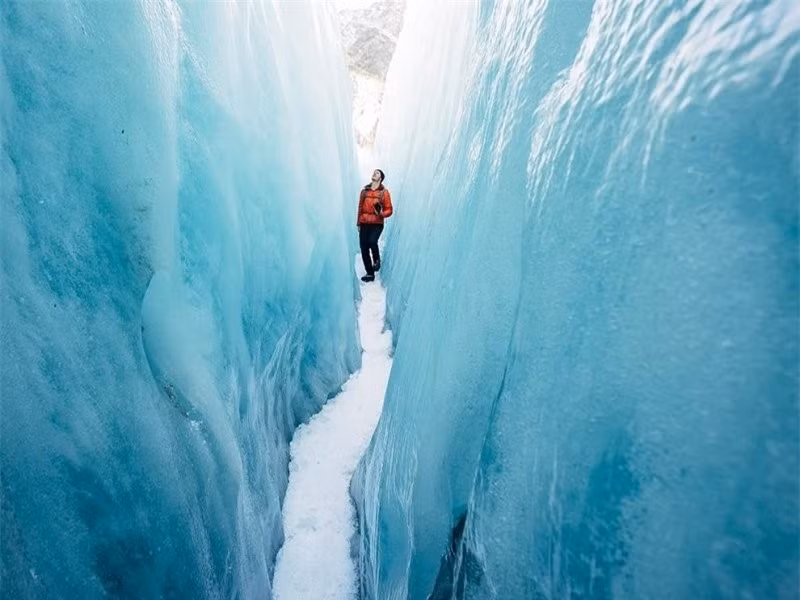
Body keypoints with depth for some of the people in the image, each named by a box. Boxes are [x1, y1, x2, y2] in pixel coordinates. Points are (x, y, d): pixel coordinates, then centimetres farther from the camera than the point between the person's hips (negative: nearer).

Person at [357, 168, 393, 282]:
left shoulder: (384, 192, 1)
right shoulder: (364, 190, 11)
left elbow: (389, 210, -1)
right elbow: (360, 207, 15)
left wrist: (381, 213, -21)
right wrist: (358, 223, 13)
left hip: (377, 224, -4)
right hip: (364, 224, 4)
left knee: (372, 241, -29)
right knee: (364, 249, 1)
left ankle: (377, 260, 2)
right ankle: (370, 274, 14)